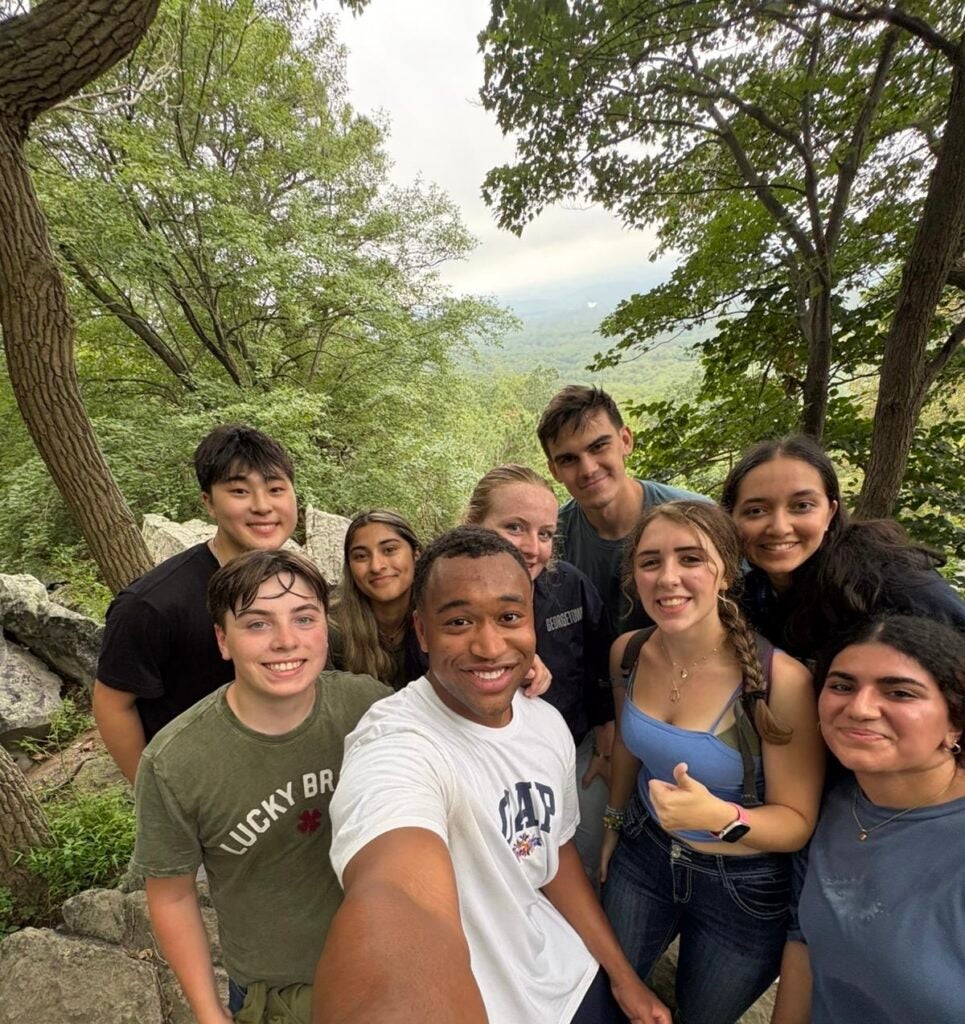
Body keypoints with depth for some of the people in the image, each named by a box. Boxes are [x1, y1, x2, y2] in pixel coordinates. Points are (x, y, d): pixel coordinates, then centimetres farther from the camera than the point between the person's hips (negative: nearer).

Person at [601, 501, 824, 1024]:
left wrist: (721, 817, -38)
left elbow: (798, 822, -19)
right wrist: (613, 824, 15)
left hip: (745, 887, -3)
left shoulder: (781, 680, -29)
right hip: (642, 854, 4)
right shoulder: (628, 652, -15)